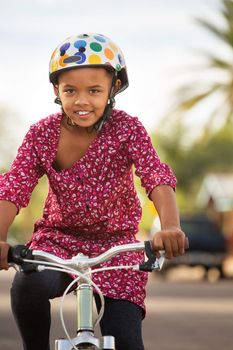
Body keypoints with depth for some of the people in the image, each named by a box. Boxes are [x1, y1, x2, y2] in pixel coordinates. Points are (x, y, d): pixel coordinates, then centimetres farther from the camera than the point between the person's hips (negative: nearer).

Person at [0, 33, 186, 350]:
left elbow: (157, 177, -27)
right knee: (27, 286, -34)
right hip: (59, 239, 0)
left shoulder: (127, 130, -13)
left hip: (115, 245, 0)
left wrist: (170, 226, -48)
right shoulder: (42, 134, -9)